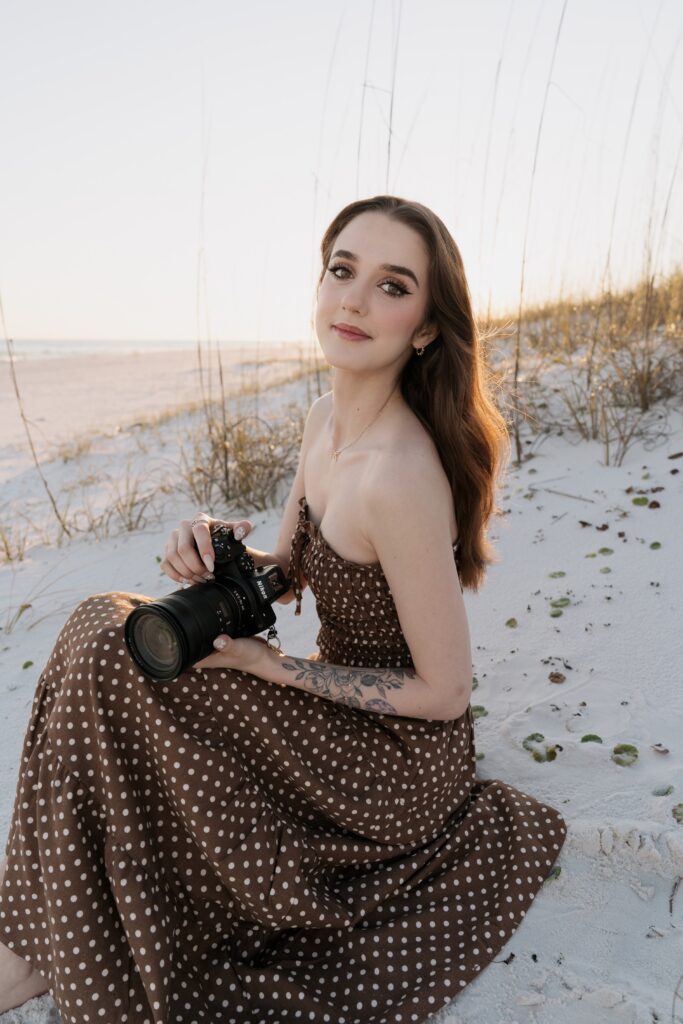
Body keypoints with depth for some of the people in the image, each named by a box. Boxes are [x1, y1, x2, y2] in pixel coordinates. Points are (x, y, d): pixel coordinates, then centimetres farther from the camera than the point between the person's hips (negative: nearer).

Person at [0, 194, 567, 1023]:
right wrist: (216, 558, -13)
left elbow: (446, 692, -22)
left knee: (112, 660, -17)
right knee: (107, 623, -2)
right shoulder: (325, 417, -2)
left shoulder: (398, 478, -30)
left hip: (403, 756, -8)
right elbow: (291, 570, 9)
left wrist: (262, 664, -19)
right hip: (347, 699, 8)